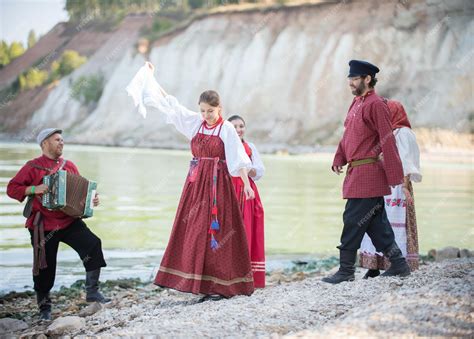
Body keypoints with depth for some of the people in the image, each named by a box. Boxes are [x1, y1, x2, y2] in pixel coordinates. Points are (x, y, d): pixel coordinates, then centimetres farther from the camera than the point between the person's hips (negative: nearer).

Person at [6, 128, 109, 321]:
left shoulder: (69, 166, 11)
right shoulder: (33, 167, -2)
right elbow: (12, 189, -5)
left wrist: (91, 200, -2)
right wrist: (34, 189, -20)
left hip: (70, 221, 3)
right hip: (43, 226, -3)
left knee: (93, 244, -18)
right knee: (44, 268, 2)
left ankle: (92, 292, -10)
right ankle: (44, 308, 20)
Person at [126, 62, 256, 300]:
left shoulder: (227, 129, -5)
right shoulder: (195, 122, 8)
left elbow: (238, 158, -10)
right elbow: (169, 103, 14)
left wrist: (246, 183, -20)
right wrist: (151, 77, 18)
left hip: (217, 183, -5)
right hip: (196, 182, 5)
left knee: (214, 232, -6)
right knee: (194, 231, 3)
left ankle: (221, 286, -2)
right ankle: (201, 282, 10)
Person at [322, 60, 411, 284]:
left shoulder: (375, 104, -12)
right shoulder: (356, 103, 16)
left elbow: (387, 140, -15)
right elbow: (348, 135, 19)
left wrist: (395, 176, -17)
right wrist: (338, 159, 2)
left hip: (367, 172, -9)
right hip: (356, 172, 9)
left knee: (353, 220, -6)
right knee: (376, 223, 12)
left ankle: (346, 271, 0)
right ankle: (399, 265, 19)